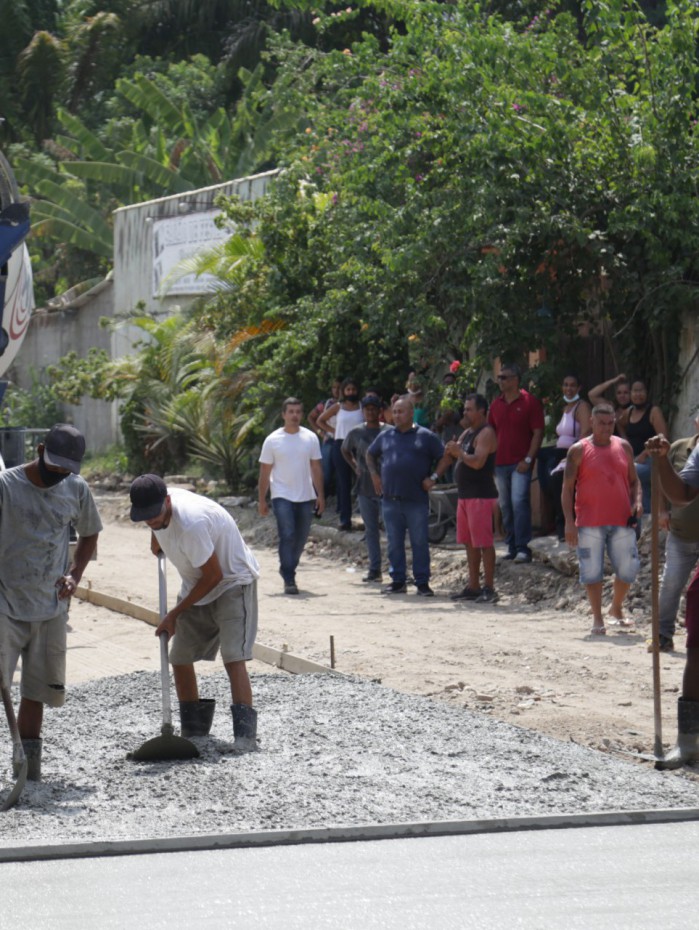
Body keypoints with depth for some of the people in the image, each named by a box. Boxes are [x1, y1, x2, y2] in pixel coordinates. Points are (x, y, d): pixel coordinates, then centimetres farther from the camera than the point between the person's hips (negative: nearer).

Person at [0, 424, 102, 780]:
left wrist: (74, 575, 2)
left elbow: (89, 536, 18)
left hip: (51, 608, 5)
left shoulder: (77, 489, 2)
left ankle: (29, 765, 21)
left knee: (37, 690, 12)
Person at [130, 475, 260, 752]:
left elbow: (214, 576, -27)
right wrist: (156, 541, 31)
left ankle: (245, 732, -25)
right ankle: (194, 730, 20)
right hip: (197, 585, 9)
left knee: (233, 656, -22)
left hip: (232, 582, -9)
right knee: (179, 659, 7)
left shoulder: (191, 523, -36)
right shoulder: (157, 507, -12)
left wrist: (175, 614, -20)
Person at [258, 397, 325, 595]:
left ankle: (287, 569, 31)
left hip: (306, 497, 3)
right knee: (287, 536, -14)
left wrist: (320, 495, 3)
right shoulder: (272, 440, -3)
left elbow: (316, 469, 8)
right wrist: (262, 500, 0)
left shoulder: (310, 438, 3)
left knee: (301, 538, 10)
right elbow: (265, 472, 1)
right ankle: (289, 579, -14)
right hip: (282, 496, -3)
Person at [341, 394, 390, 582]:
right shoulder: (356, 433, 7)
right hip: (364, 488, 4)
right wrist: (355, 467, 14)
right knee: (370, 529, 7)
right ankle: (374, 569, 12)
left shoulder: (389, 432, -4)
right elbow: (345, 450, 25)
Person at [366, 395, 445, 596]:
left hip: (417, 500, -4)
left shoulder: (425, 436, 2)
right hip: (390, 499, 4)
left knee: (420, 542, -1)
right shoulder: (385, 436, 12)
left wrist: (433, 477, -5)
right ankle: (398, 581, 14)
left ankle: (422, 583, 3)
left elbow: (444, 457, 4)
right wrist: (374, 475, 14)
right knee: (394, 543, 7)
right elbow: (370, 455, 27)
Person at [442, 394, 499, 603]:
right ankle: (473, 587, 17)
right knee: (470, 543, 12)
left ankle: (489, 588, -7)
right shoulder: (467, 433, 19)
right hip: (465, 495, 10)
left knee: (484, 542, -9)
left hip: (481, 495, -10)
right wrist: (452, 450, -2)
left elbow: (478, 461, -23)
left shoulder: (486, 433, -11)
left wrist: (458, 451, -13)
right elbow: (452, 456, 19)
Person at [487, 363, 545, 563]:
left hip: (520, 463, -6)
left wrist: (528, 459, -13)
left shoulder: (529, 402, -4)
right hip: (500, 463, 6)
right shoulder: (496, 404, 12)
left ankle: (523, 548, -12)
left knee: (519, 502, -14)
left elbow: (538, 432, -6)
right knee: (505, 506, 8)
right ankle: (512, 546, 14)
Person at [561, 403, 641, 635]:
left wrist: (636, 503, -1)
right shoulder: (578, 450, 0)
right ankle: (597, 619, 7)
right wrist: (569, 522, -9)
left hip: (621, 521, 3)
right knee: (592, 571, -3)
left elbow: (633, 481, 18)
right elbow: (567, 488, -1)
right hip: (590, 524, -3)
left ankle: (617, 608, 27)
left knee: (628, 568, 3)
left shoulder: (624, 447, 10)